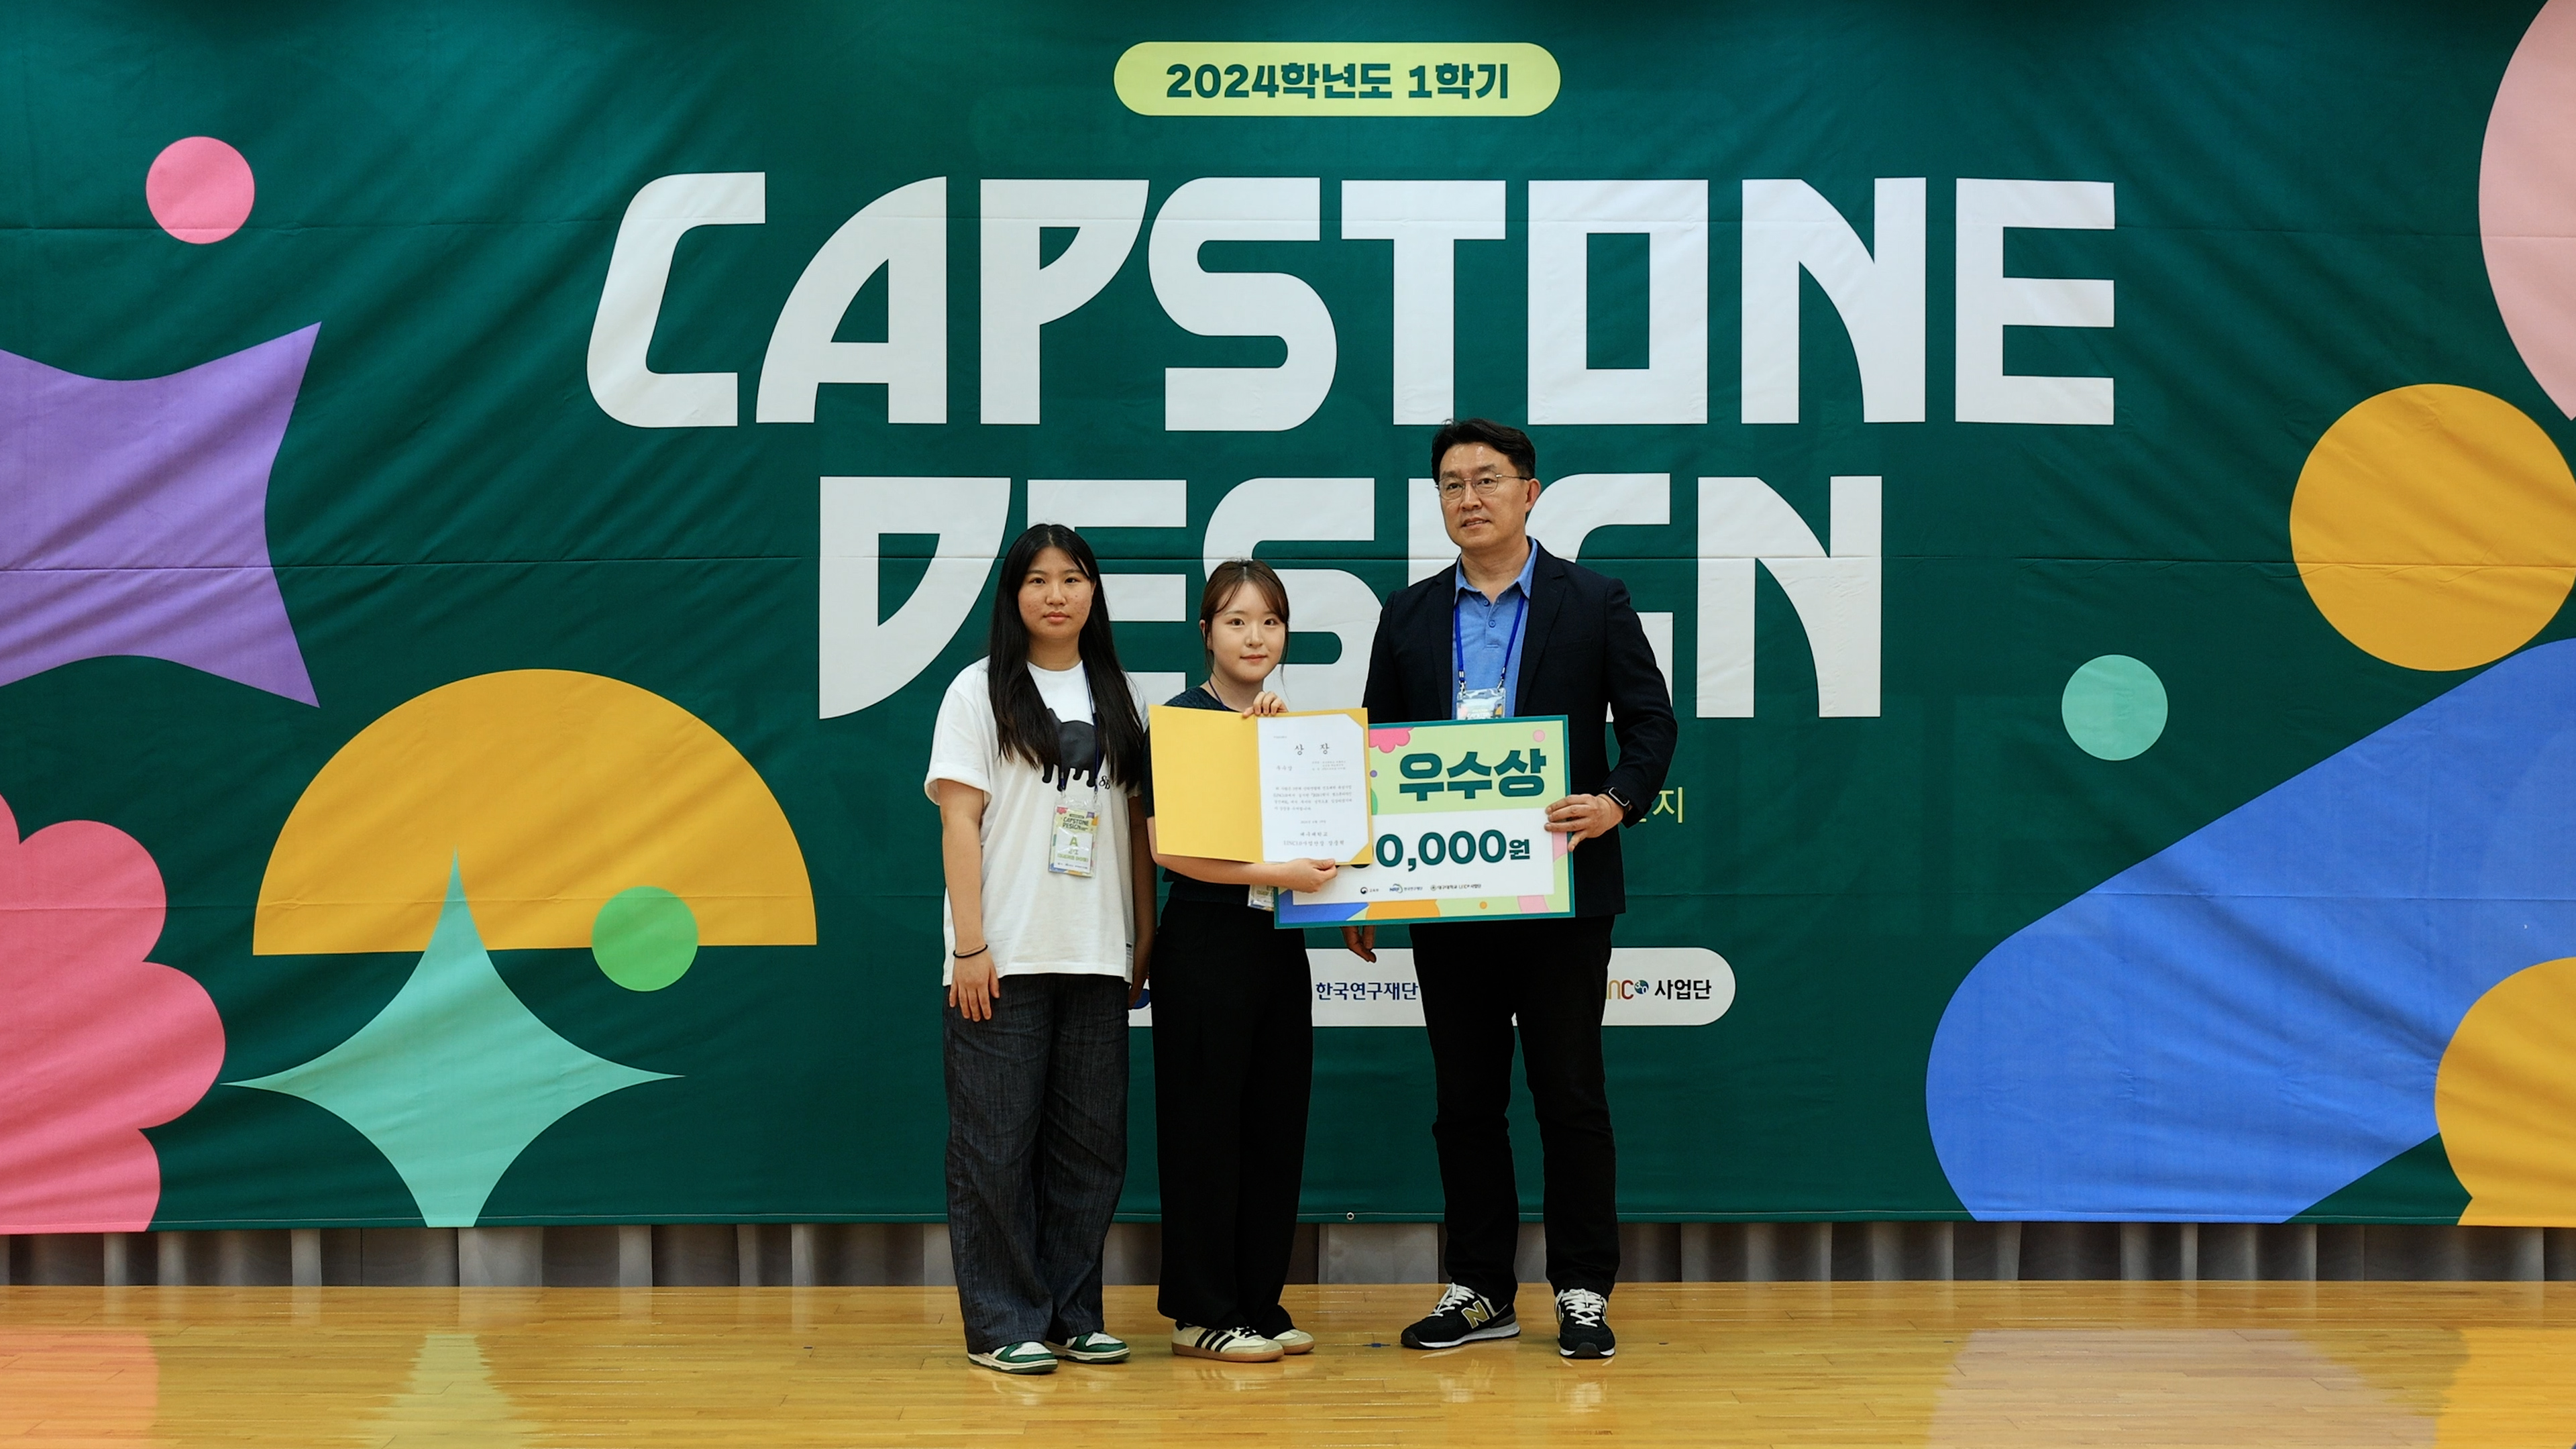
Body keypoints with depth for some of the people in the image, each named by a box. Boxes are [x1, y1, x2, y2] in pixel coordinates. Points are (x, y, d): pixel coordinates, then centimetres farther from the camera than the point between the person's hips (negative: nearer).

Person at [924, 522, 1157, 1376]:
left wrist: (1145, 937, 8)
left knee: (1090, 1143, 6)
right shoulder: (981, 690, 1)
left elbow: (1135, 824, 15)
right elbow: (958, 819, -4)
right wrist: (970, 945, -12)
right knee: (997, 1144, -2)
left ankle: (1072, 1315, 16)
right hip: (1005, 957, -4)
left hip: (1095, 956, 4)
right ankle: (1002, 1324, 5)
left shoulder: (1114, 698, 14)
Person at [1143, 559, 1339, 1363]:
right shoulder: (1181, 719, -6)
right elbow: (1166, 845, -15)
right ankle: (1202, 1313, 5)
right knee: (1204, 1128, -2)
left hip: (1280, 944, 6)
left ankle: (1260, 1303, 16)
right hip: (1205, 943, -6)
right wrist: (1274, 872, -21)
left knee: (1277, 1128, 8)